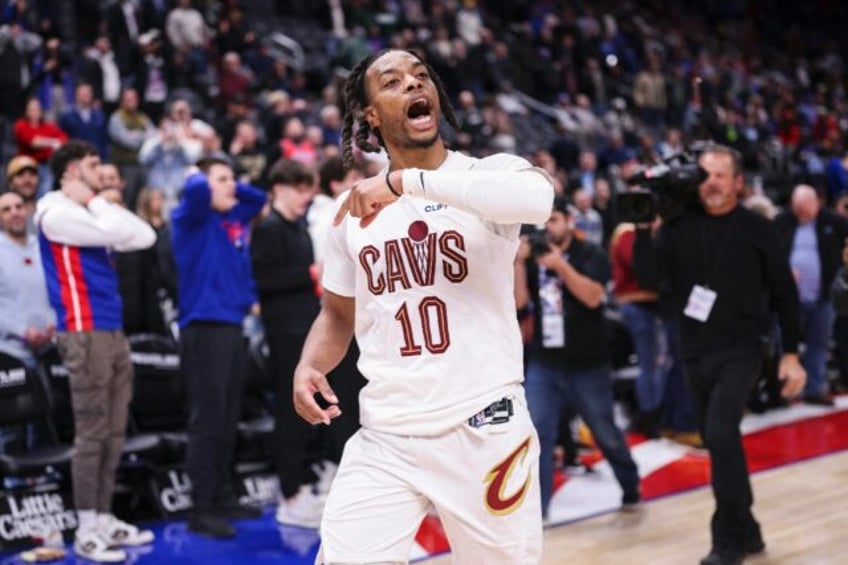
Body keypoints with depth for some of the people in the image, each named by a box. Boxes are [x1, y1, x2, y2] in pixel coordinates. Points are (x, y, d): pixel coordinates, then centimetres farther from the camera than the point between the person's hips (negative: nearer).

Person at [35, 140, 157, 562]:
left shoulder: (91, 213, 20)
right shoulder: (56, 213, -8)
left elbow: (144, 237, 14)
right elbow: (117, 232, -20)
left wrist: (99, 202, 8)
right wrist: (96, 202, -2)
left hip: (112, 332, 9)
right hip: (84, 333, -9)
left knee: (113, 432, 10)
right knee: (92, 433, -8)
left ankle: (104, 519, 17)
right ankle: (86, 531, -3)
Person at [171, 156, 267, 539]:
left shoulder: (235, 218, 17)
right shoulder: (193, 219, -4)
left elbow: (258, 198, 35)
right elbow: (195, 190, -26)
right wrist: (203, 178, -3)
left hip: (232, 325, 8)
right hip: (203, 327, -8)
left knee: (228, 421, 13)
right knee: (207, 421, -8)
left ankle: (222, 498, 22)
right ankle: (202, 510, -5)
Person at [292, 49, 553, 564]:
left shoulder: (490, 172, -5)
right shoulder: (356, 210, 8)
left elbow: (536, 198, -30)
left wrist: (406, 181, -31)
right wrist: (309, 366, -2)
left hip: (485, 428, -3)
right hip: (385, 438, 3)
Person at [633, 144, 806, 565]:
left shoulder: (757, 229, -5)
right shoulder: (679, 225, 0)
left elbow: (784, 293, 0)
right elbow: (650, 278, -9)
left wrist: (791, 354, -3)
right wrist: (643, 231, -22)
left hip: (740, 350, -4)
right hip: (695, 353, 4)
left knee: (720, 435, -20)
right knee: (719, 444, 13)